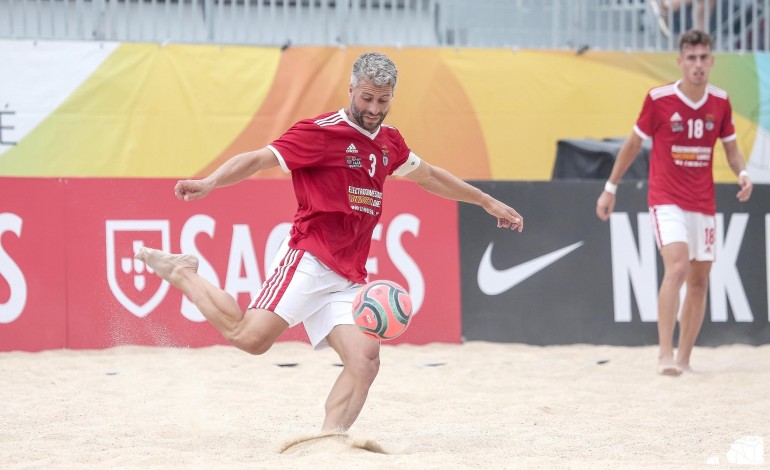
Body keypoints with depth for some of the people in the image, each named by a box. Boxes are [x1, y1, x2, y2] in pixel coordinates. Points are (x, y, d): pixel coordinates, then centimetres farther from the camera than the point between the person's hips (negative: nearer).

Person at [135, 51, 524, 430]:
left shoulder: (389, 142, 18)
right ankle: (182, 275, 2)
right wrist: (209, 183, -30)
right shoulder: (322, 133, -5)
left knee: (365, 358, -13)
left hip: (349, 278, 7)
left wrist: (487, 202, 43)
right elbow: (258, 159, -14)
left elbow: (428, 176, 36)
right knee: (250, 337, -21)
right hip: (309, 260, -7)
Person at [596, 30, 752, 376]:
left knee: (699, 281, 7)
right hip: (666, 200, -5)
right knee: (676, 267, -24)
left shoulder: (720, 102, 2)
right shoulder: (658, 99, -8)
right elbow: (633, 144, 4)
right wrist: (610, 188, 8)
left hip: (703, 204, 5)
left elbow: (731, 148, 14)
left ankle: (684, 358, 18)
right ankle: (665, 354, -25)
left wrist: (742, 174, -7)